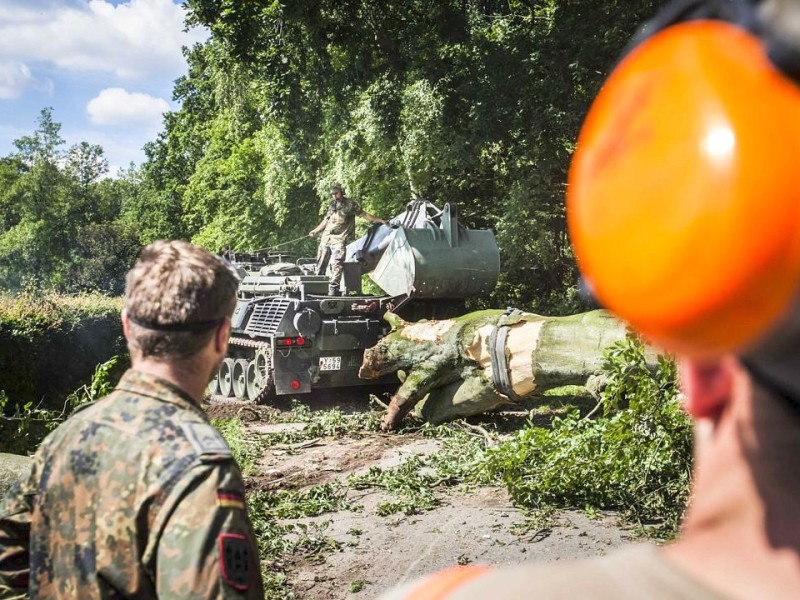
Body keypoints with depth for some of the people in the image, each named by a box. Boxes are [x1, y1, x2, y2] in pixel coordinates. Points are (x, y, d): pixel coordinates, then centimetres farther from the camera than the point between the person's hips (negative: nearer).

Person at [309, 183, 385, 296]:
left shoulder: (351, 204, 4)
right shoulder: (332, 205, 19)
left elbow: (364, 214, 5)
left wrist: (379, 220, 1)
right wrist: (316, 231, 24)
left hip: (339, 239, -6)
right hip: (325, 238, 6)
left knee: (337, 264, -18)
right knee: (321, 263, 7)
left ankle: (333, 288, -22)